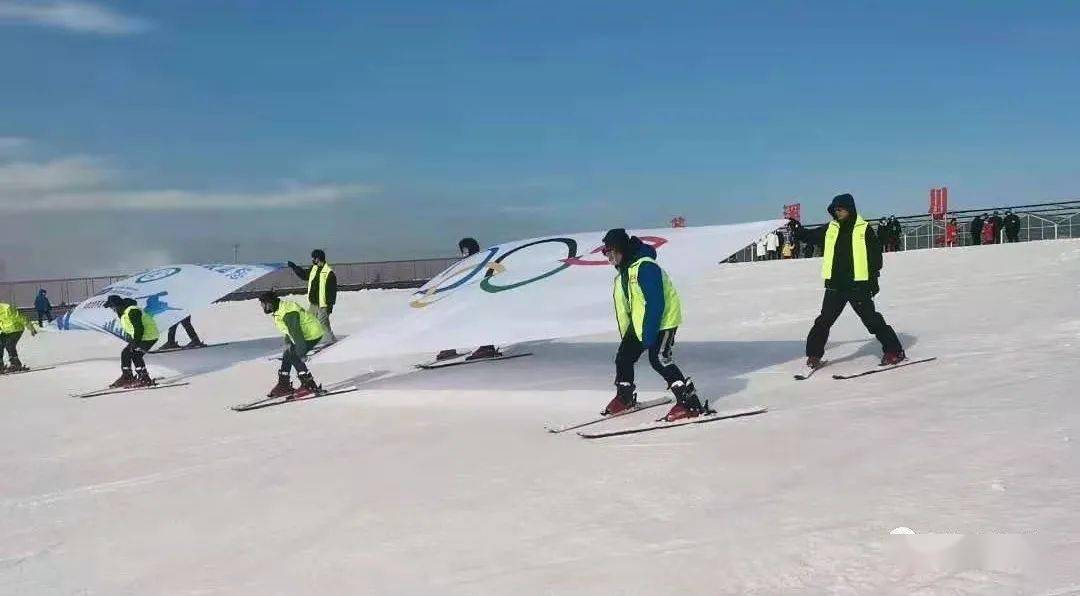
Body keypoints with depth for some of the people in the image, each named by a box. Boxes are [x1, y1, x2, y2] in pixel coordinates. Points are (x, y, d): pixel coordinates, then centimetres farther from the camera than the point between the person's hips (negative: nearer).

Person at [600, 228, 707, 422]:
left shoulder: (645, 267, -23)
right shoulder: (622, 272, 9)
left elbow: (656, 303, -27)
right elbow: (623, 307, 16)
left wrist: (649, 335, -26)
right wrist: (625, 335, 16)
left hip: (663, 320, -10)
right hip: (639, 323, 10)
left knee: (658, 359, -22)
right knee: (623, 357, 12)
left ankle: (690, 402, -18)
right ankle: (625, 397, 35)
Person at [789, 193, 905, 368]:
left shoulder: (864, 229, -1)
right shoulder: (830, 229, 10)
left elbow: (875, 253, -1)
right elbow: (809, 236, 17)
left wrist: (874, 278, -5)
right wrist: (797, 229, 0)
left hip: (858, 285, -4)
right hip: (835, 285, 4)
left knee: (872, 319, -2)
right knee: (824, 320, 4)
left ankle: (894, 351, 7)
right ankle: (814, 354, 14)